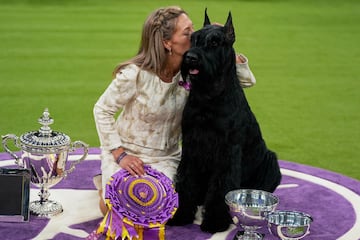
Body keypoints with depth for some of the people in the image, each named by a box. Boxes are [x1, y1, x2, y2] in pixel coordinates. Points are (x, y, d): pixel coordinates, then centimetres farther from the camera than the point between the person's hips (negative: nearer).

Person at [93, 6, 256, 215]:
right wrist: (120, 154, -17)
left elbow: (247, 80, -8)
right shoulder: (135, 74, -23)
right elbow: (102, 110, -12)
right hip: (125, 151, -3)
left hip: (165, 159, 3)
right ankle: (108, 182, 16)